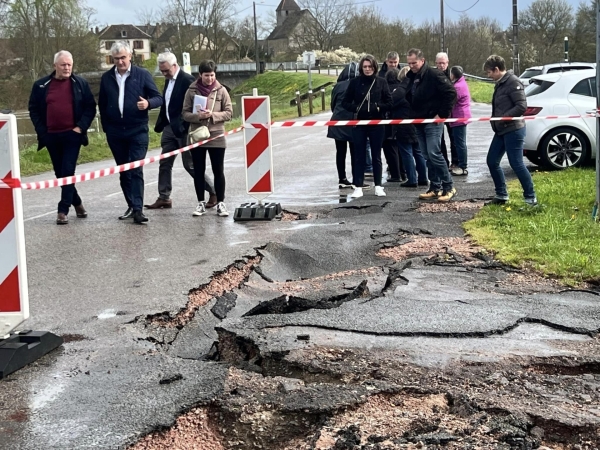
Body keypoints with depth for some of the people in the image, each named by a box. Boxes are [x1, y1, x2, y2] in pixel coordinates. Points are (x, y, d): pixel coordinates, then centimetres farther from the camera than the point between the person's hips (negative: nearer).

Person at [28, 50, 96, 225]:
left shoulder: (80, 83, 0)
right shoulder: (41, 85, 3)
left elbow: (90, 107, 1)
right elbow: (34, 110, 7)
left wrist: (81, 127, -9)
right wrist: (42, 131, -2)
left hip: (72, 135, -3)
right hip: (51, 137, 3)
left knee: (68, 172, -9)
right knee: (60, 173, 11)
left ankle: (63, 210, -6)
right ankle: (76, 203, 28)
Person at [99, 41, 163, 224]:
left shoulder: (142, 75, -1)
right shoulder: (107, 77, 7)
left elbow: (159, 98, -2)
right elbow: (102, 104, 15)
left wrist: (148, 103, -24)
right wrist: (106, 126, 9)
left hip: (137, 131, -4)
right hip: (115, 132, 4)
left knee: (136, 171, -10)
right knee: (123, 171, 9)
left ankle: (137, 209, -12)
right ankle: (131, 206, 17)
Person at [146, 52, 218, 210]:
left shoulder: (187, 80, -15)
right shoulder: (169, 81, 12)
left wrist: (185, 128, -20)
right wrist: (160, 125, 11)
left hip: (183, 130, -8)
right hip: (169, 128, 9)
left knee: (190, 164, -3)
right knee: (165, 163, 8)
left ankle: (214, 193, 9)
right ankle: (164, 198, 15)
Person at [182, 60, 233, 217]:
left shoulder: (221, 90, 0)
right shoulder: (192, 91, 1)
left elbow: (228, 113, 0)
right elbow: (185, 114, 1)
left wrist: (213, 115, -15)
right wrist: (198, 116, -17)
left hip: (217, 136, -1)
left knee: (218, 171, 4)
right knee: (198, 171, 7)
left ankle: (220, 203, 11)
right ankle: (201, 203, 17)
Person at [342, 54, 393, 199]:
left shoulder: (381, 82, 0)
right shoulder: (355, 82, 1)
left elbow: (389, 103, 1)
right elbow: (345, 102, 4)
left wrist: (377, 108, -16)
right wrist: (356, 108, -12)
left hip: (377, 124, 0)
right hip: (359, 123, 0)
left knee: (376, 155, 8)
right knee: (359, 156, 2)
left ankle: (378, 186, 15)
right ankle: (358, 187, 6)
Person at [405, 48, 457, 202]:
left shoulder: (434, 75, -13)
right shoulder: (412, 77, 12)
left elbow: (451, 93, -17)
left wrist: (442, 114, -17)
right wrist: (413, 115, 13)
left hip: (433, 122, -8)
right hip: (419, 123, 8)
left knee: (434, 154, -14)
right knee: (427, 157, 9)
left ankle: (448, 187, -5)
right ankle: (435, 188, 14)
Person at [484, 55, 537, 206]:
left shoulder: (513, 82, -14)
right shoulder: (500, 84, 13)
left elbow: (522, 106, -22)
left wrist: (503, 118, -20)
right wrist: (495, 120, 6)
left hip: (513, 130, -10)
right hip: (501, 131, 10)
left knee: (516, 164, -8)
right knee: (492, 161, 11)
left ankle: (531, 198, 1)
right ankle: (501, 194, 22)